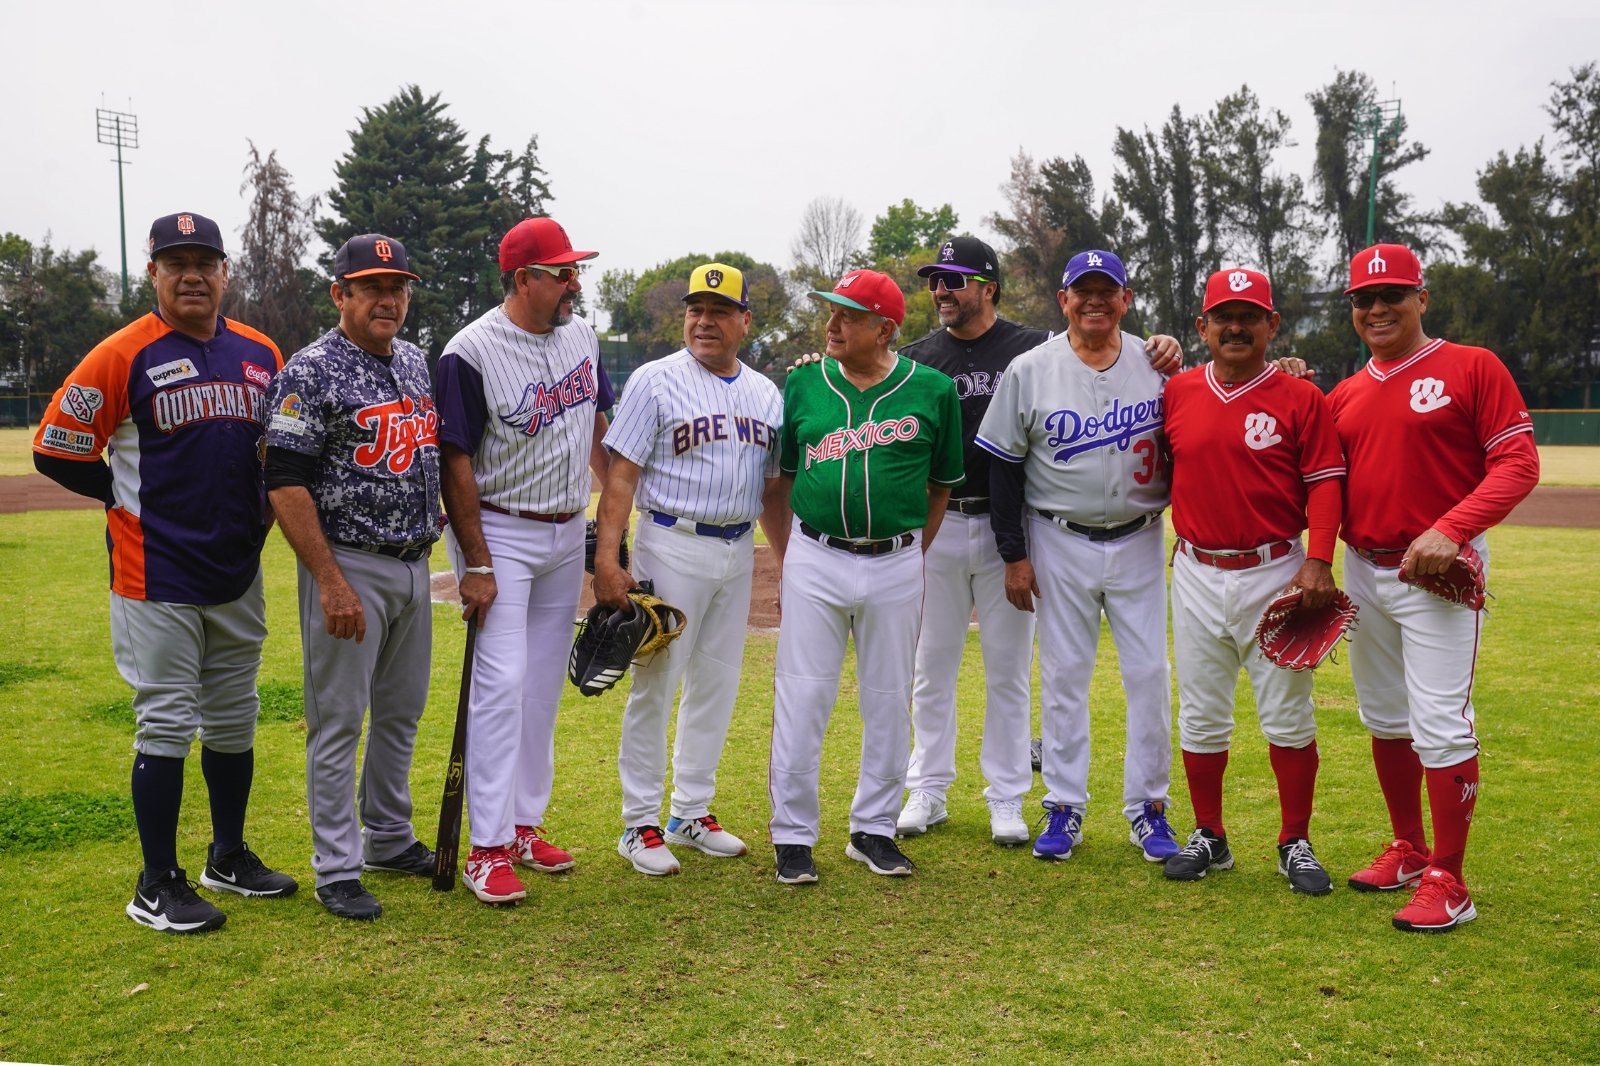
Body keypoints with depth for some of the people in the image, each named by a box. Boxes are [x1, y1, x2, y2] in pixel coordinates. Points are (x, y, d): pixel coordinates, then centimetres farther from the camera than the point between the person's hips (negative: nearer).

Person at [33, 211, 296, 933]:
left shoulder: (261, 354, 7)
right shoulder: (123, 355, -8)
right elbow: (55, 448, -5)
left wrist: (263, 507, 7)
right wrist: (130, 499, -2)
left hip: (239, 573, 6)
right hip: (156, 577, -6)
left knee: (235, 720, 15)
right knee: (166, 725, -2)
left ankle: (228, 859, 31)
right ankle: (157, 887, 11)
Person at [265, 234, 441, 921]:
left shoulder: (417, 361, 11)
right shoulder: (311, 372, -12)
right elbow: (286, 484, -17)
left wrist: (430, 511, 12)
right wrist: (331, 582, -21)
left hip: (414, 563, 7)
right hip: (348, 565, -7)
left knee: (402, 711, 16)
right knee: (337, 718, 0)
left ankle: (389, 839, 32)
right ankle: (336, 869, 10)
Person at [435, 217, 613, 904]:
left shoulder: (581, 337, 5)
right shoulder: (472, 352, -15)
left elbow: (598, 429, 16)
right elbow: (456, 461, -15)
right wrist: (476, 565, -17)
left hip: (567, 535, 7)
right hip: (500, 532, -6)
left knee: (544, 686, 11)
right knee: (502, 682, -10)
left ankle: (524, 824, 22)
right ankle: (487, 849, -3)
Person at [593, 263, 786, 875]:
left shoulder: (766, 394, 11)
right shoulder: (655, 381, -5)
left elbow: (773, 489, 16)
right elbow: (622, 476, -10)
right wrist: (607, 559, -19)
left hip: (739, 551, 6)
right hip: (673, 545, -5)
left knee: (717, 684, 11)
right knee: (656, 683, -2)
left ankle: (692, 813, 25)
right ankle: (640, 825, 9)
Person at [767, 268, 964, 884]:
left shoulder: (932, 390, -1)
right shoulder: (803, 385, 3)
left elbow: (942, 485, 9)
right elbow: (779, 479, 11)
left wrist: (913, 555, 4)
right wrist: (788, 561, 6)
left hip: (896, 566, 0)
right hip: (815, 562, 0)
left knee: (889, 701, 9)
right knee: (802, 697, 1)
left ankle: (873, 829, 24)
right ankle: (793, 835, 13)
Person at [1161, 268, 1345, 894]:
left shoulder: (1301, 398, -3)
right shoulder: (1177, 394, 5)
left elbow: (1325, 483, -7)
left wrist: (1318, 562, -15)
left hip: (1274, 573, -3)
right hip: (1196, 576, 3)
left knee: (1289, 717, 4)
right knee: (1200, 717, 10)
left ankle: (1295, 844, 18)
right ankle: (1209, 837, 24)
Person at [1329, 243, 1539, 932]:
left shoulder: (1473, 368, -5)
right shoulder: (1343, 395, 11)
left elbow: (1519, 464, -11)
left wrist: (1449, 530, -24)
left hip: (1440, 573, -6)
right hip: (1363, 570, 6)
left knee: (1441, 725, -8)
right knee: (1384, 719, 15)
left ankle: (1447, 883, 3)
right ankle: (1408, 852, 31)